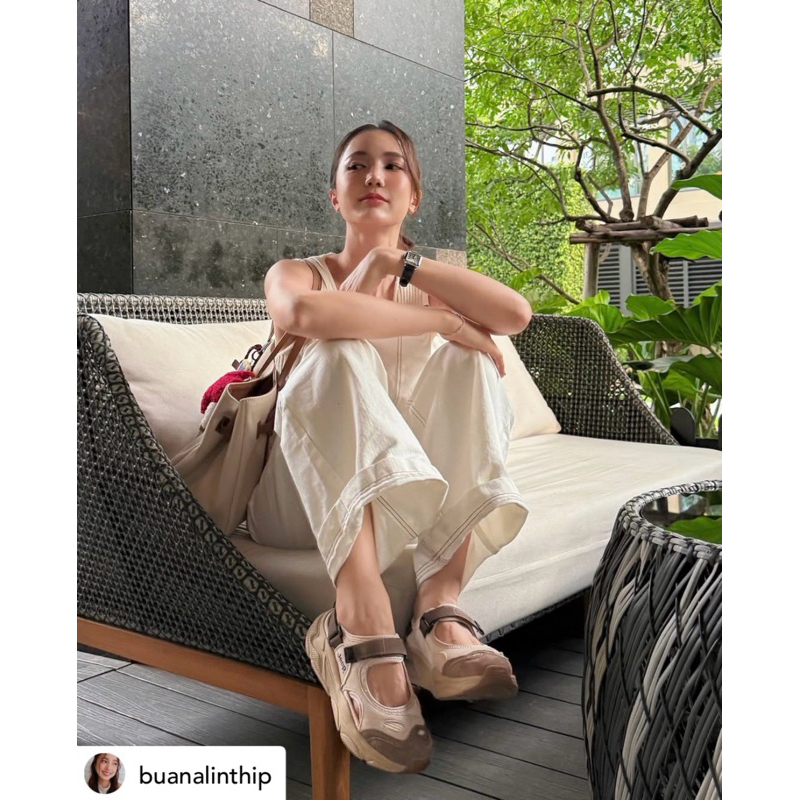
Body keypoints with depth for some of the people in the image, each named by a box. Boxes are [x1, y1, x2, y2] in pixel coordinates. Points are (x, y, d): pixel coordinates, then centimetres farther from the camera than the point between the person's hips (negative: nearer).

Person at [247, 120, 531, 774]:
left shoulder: (434, 283, 18)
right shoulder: (296, 273, 10)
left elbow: (517, 315, -8)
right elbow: (303, 313, -20)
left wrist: (401, 262, -12)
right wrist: (440, 321, -19)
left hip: (413, 502, 3)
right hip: (306, 496, -2)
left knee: (470, 362, -17)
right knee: (340, 355, -26)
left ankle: (440, 608, -34)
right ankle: (364, 623, -46)